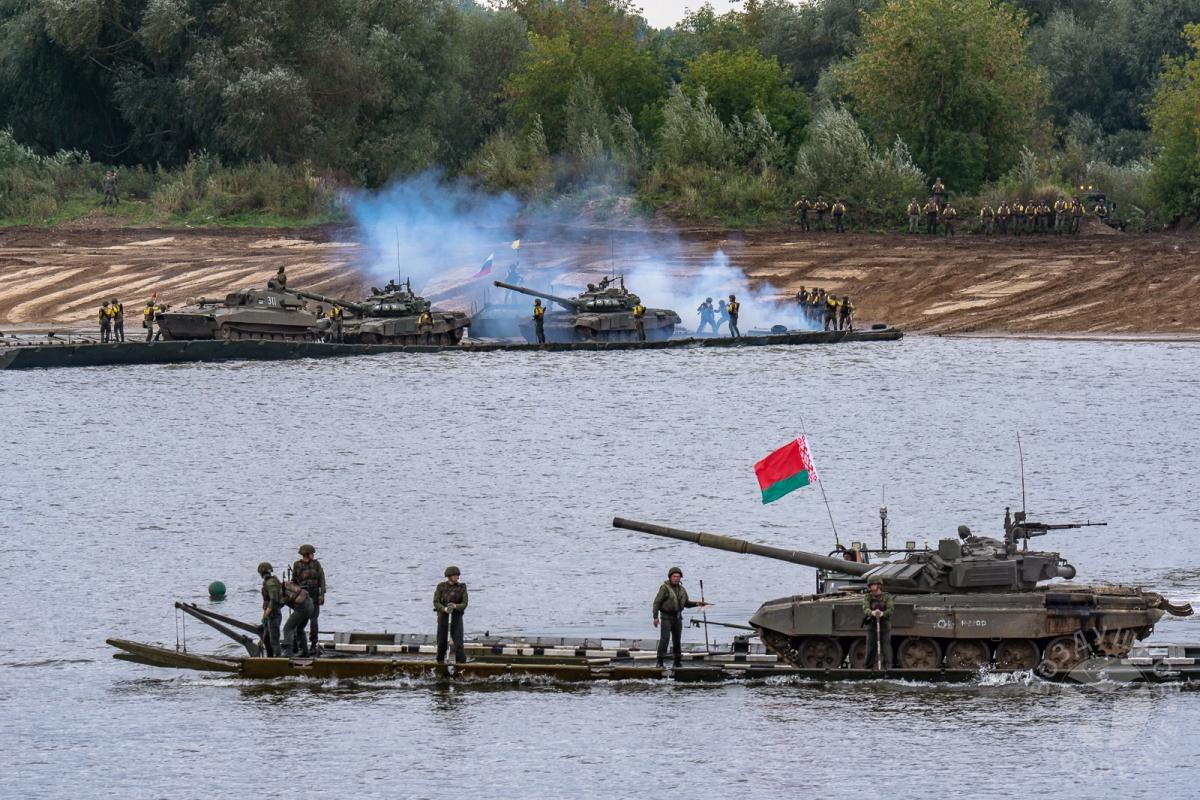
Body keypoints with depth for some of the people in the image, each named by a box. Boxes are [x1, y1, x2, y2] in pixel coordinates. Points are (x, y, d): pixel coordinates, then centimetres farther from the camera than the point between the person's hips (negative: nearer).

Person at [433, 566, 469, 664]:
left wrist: (455, 606, -27)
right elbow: (436, 603, -7)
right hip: (443, 617, 1)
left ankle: (460, 662, -10)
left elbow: (464, 604, -6)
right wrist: (444, 609, -26)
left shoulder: (462, 587, -1)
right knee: (442, 642, 7)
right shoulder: (441, 587, -2)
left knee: (458, 643, -10)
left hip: (456, 617, -1)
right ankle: (440, 662, 26)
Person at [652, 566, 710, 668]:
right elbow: (657, 602, -12)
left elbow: (686, 603, 19)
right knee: (665, 638, -15)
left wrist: (697, 604, 4)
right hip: (666, 616, -6)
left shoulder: (681, 590, 10)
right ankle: (660, 661, -14)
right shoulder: (665, 588, -10)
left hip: (677, 616, 6)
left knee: (677, 639, 10)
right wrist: (655, 617, -17)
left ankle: (677, 660, 19)